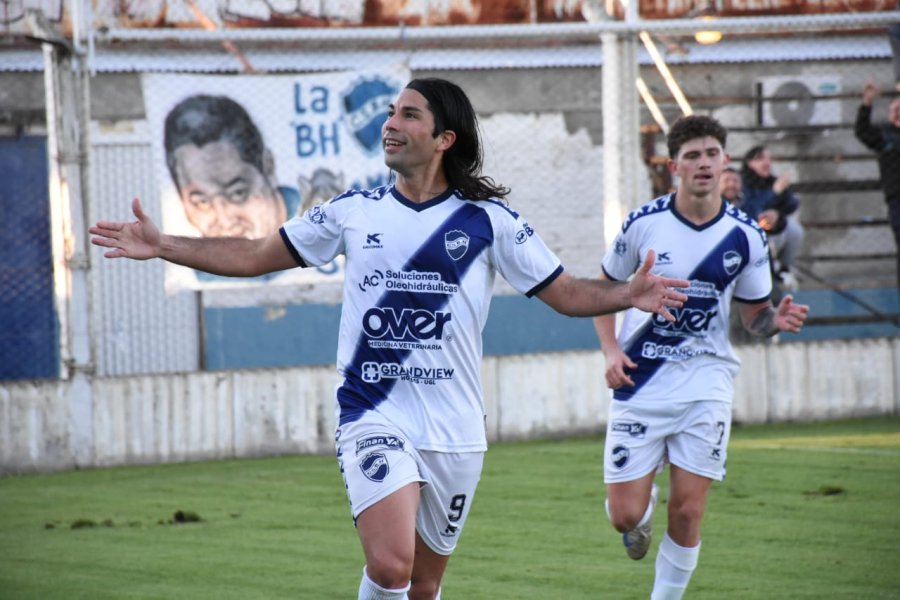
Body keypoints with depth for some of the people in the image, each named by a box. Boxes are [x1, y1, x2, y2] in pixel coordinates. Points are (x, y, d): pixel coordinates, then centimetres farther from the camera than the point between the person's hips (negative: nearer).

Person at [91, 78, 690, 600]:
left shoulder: (488, 220, 2)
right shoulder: (353, 211, 6)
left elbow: (566, 292, 5)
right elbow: (255, 256, 13)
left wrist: (628, 295, -13)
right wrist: (164, 246, 4)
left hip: (455, 432, 1)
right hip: (375, 420, -1)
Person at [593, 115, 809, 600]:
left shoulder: (745, 236, -2)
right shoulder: (644, 223, -6)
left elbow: (752, 314, 7)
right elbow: (604, 289, 7)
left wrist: (776, 320, -16)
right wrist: (612, 351, -7)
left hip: (705, 383, 0)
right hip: (640, 383, 0)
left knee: (687, 514, -5)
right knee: (625, 514, -1)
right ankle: (643, 512, 36)